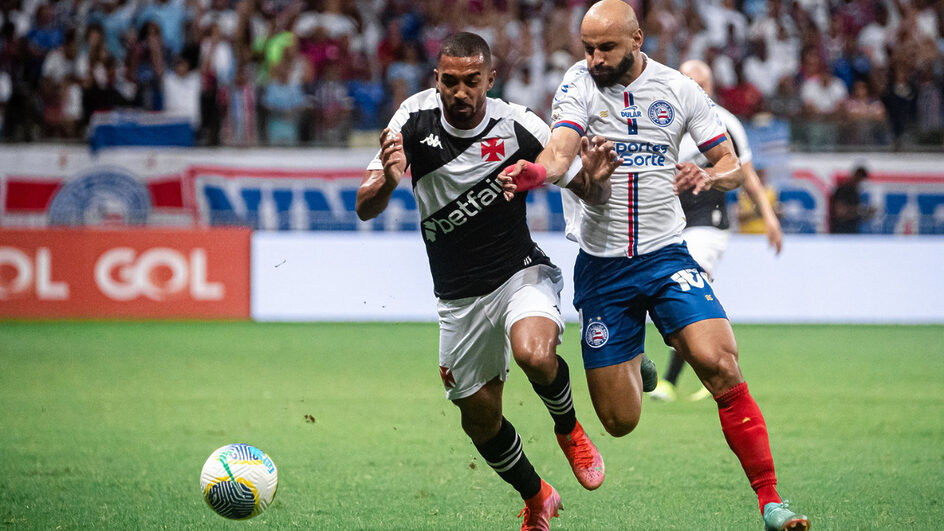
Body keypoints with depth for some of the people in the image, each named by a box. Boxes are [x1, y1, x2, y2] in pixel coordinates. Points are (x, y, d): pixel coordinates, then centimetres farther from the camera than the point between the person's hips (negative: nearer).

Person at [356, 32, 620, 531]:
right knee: (480, 418, 9)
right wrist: (387, 181, -33)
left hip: (522, 273, -3)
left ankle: (569, 428, 0)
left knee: (534, 353, -34)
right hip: (459, 297, 3)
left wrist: (594, 178, -29)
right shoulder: (414, 119, -11)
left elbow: (584, 189, -5)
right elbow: (365, 208, -11)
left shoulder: (519, 127, -16)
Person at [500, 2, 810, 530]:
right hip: (600, 264, 0)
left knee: (719, 363, -22)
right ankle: (629, 371, 39)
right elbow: (561, 149, -21)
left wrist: (711, 175, -17)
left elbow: (733, 165, 7)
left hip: (667, 256, 0)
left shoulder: (680, 90, 1)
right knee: (620, 421, 0)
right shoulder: (579, 84, -4)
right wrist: (536, 170, -44)